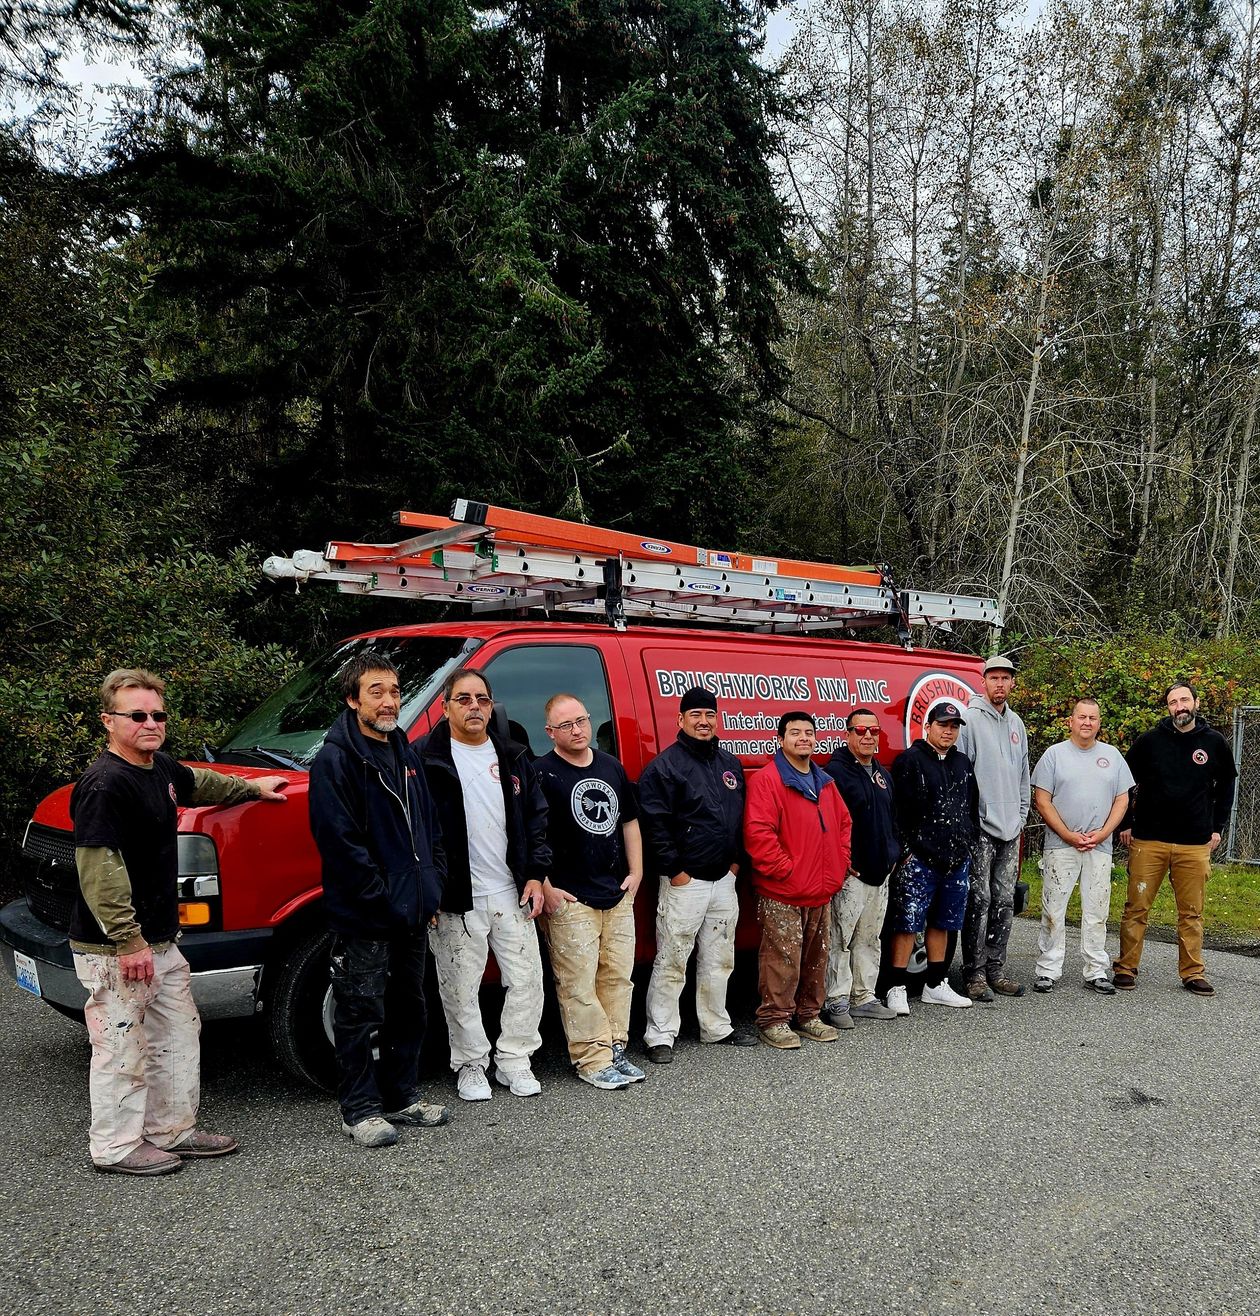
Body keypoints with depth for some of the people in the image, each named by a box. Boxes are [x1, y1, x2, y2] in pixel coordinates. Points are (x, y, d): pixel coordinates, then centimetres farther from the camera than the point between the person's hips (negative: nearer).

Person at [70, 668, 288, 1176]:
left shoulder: (162, 768, 7)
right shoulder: (105, 785, -22)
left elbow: (199, 784, 31)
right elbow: (98, 870, -26)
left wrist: (252, 787, 39)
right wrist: (128, 942, -25)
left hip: (160, 941, 10)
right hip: (114, 950, -10)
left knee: (179, 1036, 18)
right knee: (122, 1049, 3)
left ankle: (173, 1129, 32)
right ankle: (116, 1148, 18)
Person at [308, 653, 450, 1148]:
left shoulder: (404, 751, 11)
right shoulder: (336, 759, -13)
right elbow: (340, 842, -19)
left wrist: (431, 885, 9)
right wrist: (383, 897, -18)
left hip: (412, 912, 8)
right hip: (363, 918, -8)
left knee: (409, 1008, 17)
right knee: (360, 1014, 3)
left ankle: (401, 1097, 30)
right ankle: (360, 1111, 16)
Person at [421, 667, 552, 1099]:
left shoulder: (513, 757, 9)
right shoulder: (427, 758, -7)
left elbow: (537, 818, 13)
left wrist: (536, 875, 5)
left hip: (512, 894, 4)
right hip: (456, 900, -4)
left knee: (526, 980, 8)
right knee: (460, 989, 6)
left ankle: (513, 1060, 25)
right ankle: (471, 1064, 24)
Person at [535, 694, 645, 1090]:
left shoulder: (612, 767, 12)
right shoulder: (541, 773, -8)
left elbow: (629, 821, 19)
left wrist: (635, 872, 11)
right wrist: (546, 888, -14)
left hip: (618, 896, 6)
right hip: (570, 900, -6)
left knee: (618, 977, 11)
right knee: (579, 985, -3)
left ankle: (615, 1050, 22)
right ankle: (593, 1061, 5)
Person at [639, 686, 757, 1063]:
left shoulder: (730, 764, 12)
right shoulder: (665, 765, -10)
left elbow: (741, 816, 20)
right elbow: (653, 823, -15)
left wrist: (736, 859, 11)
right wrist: (673, 870, -15)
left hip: (724, 880, 7)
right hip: (685, 881, -7)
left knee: (719, 961, 16)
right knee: (671, 963, -2)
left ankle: (717, 1027, 29)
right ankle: (660, 1036, 7)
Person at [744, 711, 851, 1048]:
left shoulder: (824, 782, 15)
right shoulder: (767, 780, -11)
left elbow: (843, 823, 23)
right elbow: (758, 832, -19)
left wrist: (840, 865, 11)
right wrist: (784, 870, -18)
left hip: (821, 892, 8)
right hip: (782, 893, -8)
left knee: (816, 958, 15)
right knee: (783, 959, -4)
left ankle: (808, 1016, 28)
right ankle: (774, 1020, 8)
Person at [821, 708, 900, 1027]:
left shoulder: (882, 774, 16)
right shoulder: (835, 771, -11)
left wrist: (894, 854, 14)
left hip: (880, 873, 8)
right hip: (850, 873, -8)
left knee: (869, 939, 14)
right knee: (840, 939, -5)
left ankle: (863, 998, 23)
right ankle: (837, 1001, 2)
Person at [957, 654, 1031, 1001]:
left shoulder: (1016, 722, 16)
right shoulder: (971, 719, -7)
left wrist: (1021, 814, 14)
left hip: (1011, 829, 7)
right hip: (981, 826, -7)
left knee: (1004, 901, 10)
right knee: (980, 900, -5)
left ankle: (995, 969, 19)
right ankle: (975, 974, 2)